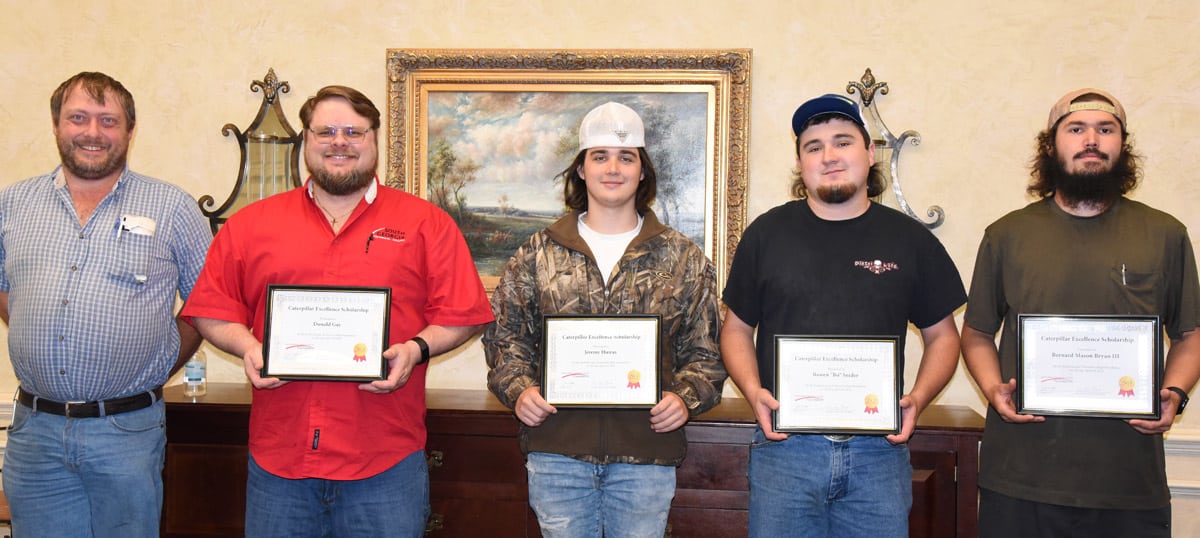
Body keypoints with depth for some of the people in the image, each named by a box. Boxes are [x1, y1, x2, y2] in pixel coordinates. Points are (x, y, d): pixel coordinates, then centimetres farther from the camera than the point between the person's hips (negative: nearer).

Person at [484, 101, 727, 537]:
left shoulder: (684, 259, 6)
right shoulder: (538, 254, 7)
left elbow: (705, 350, 7)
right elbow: (505, 334, 11)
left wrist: (685, 397, -10)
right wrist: (518, 389, -6)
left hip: (646, 453, 0)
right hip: (557, 448, 1)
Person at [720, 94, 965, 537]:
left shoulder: (910, 239, 7)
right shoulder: (766, 234, 5)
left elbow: (942, 335, 12)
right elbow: (737, 328, 10)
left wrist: (917, 398, -5)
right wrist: (754, 392, -8)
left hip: (879, 449, 1)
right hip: (784, 445, 0)